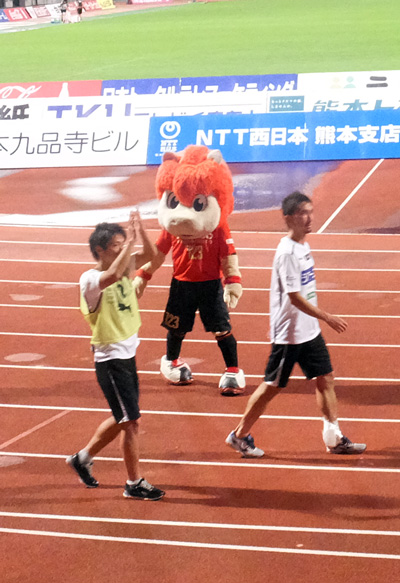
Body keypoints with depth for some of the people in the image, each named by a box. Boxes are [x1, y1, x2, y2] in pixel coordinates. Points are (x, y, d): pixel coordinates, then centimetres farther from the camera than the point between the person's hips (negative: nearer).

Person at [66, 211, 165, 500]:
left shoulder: (125, 267, 4)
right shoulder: (90, 279, -20)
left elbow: (150, 254, -2)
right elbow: (113, 276, -40)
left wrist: (139, 230, -18)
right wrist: (129, 241, -36)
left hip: (128, 354, 8)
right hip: (110, 359, -8)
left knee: (122, 419, 19)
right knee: (131, 421, -3)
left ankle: (83, 457, 37)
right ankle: (134, 484, 8)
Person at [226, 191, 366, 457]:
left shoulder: (304, 246, 7)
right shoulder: (287, 252, -21)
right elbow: (295, 297, -24)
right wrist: (328, 317, -25)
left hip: (310, 331, 9)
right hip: (289, 333, -9)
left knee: (325, 379, 9)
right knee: (272, 386, 2)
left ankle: (335, 439, 17)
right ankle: (240, 436, 17)